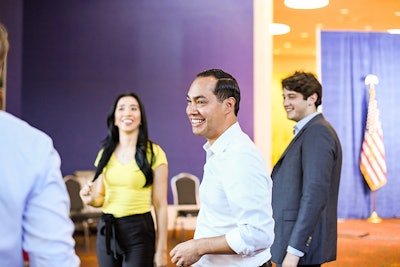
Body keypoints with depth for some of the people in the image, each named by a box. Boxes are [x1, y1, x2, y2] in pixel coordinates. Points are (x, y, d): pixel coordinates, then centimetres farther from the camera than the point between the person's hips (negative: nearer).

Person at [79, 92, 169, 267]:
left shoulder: (153, 153, -6)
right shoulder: (105, 153, 7)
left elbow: (160, 205, -6)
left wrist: (161, 249, -9)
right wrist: (91, 198, -8)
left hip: (139, 232, -4)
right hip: (107, 230, 4)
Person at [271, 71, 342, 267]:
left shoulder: (317, 132, -15)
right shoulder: (307, 132, 15)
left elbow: (315, 195, -23)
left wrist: (294, 250, -23)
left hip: (302, 247, -9)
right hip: (294, 243, 9)